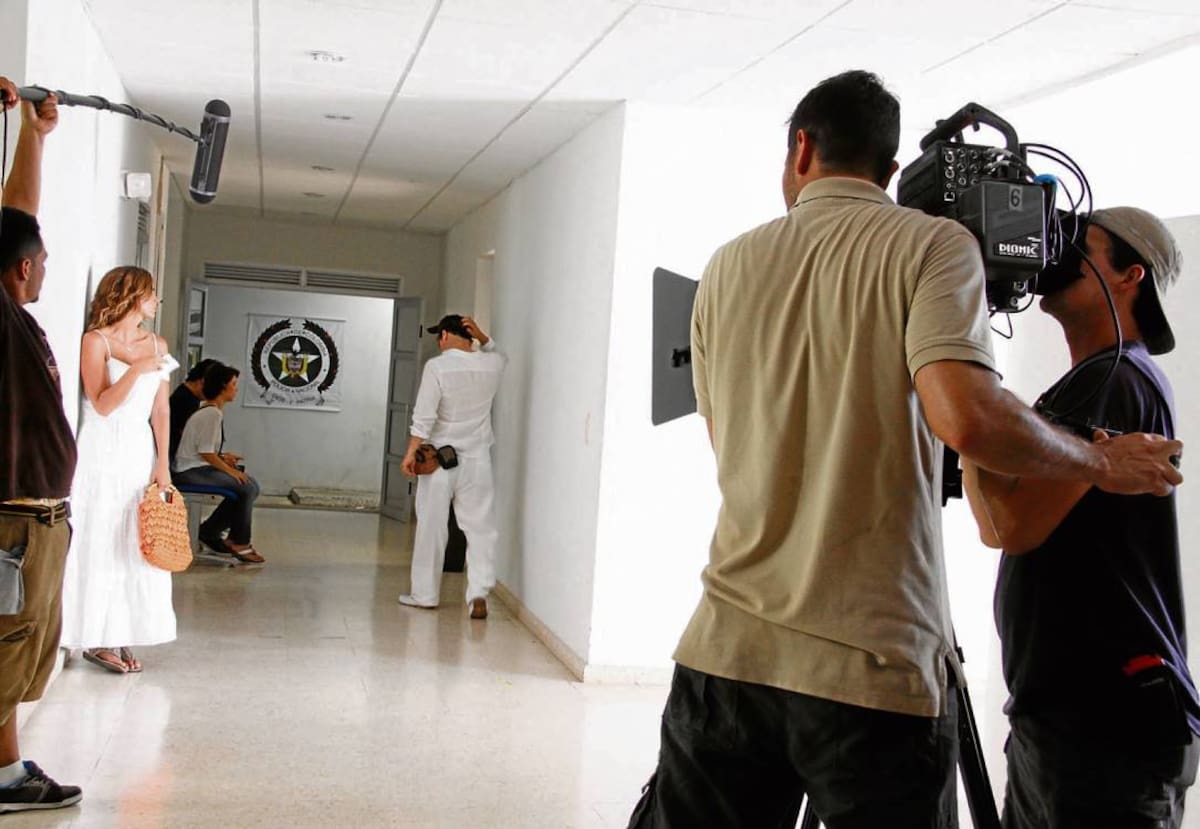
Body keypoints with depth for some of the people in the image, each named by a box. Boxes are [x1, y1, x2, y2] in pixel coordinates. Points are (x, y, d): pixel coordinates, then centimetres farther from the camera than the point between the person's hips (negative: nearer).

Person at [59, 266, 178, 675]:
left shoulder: (157, 344, 9)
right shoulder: (96, 341, -5)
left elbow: (160, 409, 8)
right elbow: (102, 405, -13)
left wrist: (163, 463, 2)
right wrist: (135, 370, -25)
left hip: (141, 453, 5)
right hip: (103, 453, -5)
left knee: (137, 545, 3)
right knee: (100, 544, -2)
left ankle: (121, 636, 10)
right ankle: (97, 639, 5)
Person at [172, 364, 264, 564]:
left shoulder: (209, 411, 13)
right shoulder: (212, 414, -17)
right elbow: (206, 453, -20)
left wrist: (222, 457, 6)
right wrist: (232, 471, -13)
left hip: (196, 467, 10)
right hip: (191, 471, -10)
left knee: (250, 486, 3)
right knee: (246, 487, -18)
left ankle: (210, 530, 9)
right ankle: (239, 544, -5)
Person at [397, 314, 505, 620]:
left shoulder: (437, 366, -10)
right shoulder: (492, 365, 3)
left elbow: (424, 416, -15)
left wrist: (411, 453, -10)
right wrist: (481, 336, 11)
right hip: (477, 460, 3)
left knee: (431, 528, 7)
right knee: (480, 528, 4)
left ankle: (424, 593, 17)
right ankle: (479, 592, -9)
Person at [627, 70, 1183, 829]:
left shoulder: (729, 267, 10)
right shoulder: (933, 244, -3)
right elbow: (966, 417, -19)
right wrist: (1104, 464, -1)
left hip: (726, 652, 4)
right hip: (879, 669, -4)